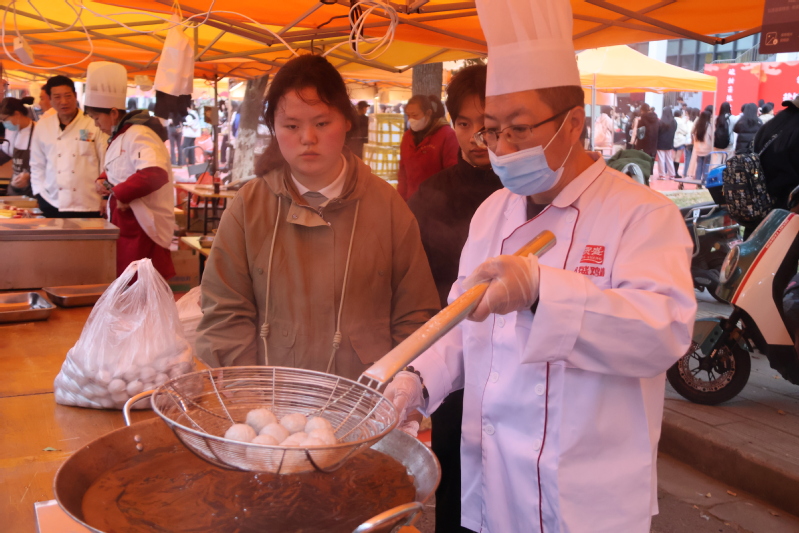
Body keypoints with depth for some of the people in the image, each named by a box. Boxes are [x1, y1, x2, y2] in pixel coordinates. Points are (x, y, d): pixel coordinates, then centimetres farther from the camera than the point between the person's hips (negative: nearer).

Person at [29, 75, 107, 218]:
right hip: (53, 205, 3)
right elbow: (37, 165, 12)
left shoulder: (95, 125, -5)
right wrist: (40, 195, 6)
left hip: (88, 206, -3)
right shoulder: (42, 126, 5)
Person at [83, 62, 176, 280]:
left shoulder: (139, 136, -18)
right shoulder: (119, 138, 15)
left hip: (143, 228, -10)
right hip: (125, 225, 10)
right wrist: (102, 181, 6)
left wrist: (121, 193, -24)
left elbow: (156, 174, -35)